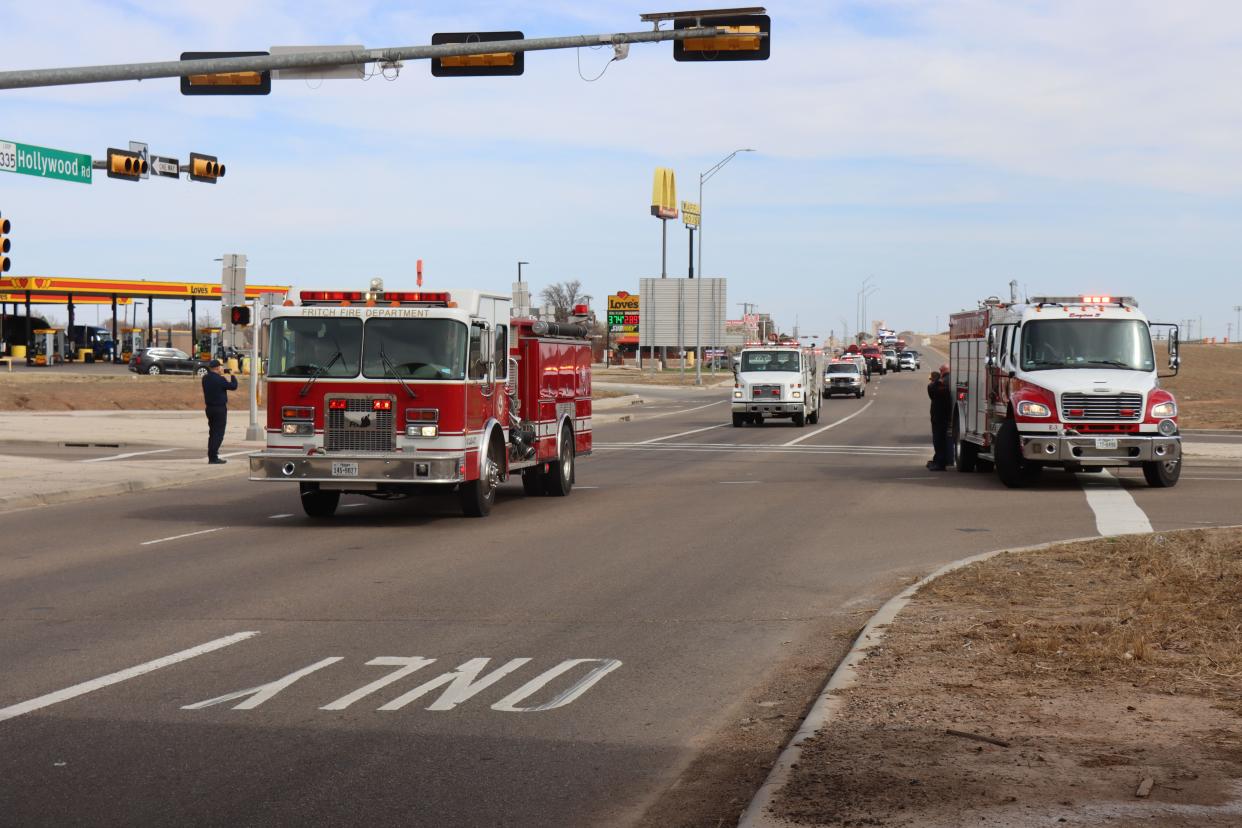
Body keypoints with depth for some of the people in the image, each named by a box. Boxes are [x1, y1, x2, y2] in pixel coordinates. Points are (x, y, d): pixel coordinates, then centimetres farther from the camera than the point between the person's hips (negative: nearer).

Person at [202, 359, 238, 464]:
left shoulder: (205, 378, 3)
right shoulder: (220, 380, -19)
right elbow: (233, 386, -11)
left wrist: (220, 374, 21)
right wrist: (232, 375, 4)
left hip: (209, 408, 8)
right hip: (220, 409, -8)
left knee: (212, 432, 16)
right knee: (218, 433, -4)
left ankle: (211, 456, 19)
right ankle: (213, 457, -7)